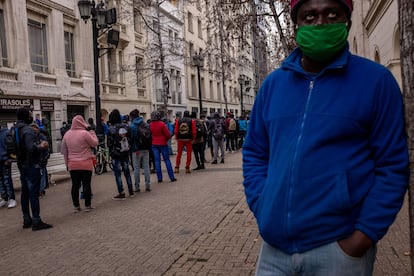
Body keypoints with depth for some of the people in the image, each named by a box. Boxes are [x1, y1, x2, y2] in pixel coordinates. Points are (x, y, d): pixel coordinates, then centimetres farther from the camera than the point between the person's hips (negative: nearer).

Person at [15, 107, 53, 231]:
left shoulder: (15, 130, 11)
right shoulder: (28, 130, -18)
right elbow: (31, 148, -28)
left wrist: (38, 143, 13)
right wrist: (41, 146, -10)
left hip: (22, 165, 9)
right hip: (32, 165, -9)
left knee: (25, 193, 14)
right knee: (34, 193, -6)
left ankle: (27, 220, 23)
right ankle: (36, 221, -3)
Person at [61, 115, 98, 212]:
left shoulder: (67, 134, 6)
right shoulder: (85, 133, -13)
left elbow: (64, 150, 11)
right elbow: (95, 143, -5)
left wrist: (67, 162, 19)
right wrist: (91, 131, 2)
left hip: (72, 165, 5)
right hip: (86, 164, -4)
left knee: (75, 185, 9)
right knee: (86, 184, 3)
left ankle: (76, 206, 15)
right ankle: (87, 205, 8)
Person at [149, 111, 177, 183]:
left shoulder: (150, 125, -3)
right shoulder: (162, 124, -13)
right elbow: (168, 134, -11)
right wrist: (166, 139, 8)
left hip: (154, 144, 3)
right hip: (163, 143, -3)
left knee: (157, 161, 6)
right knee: (167, 160, 5)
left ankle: (159, 178, 6)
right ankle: (172, 177, 5)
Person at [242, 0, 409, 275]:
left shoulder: (376, 80, -4)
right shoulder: (273, 84, 5)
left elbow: (392, 167, -5)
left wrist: (363, 237, -11)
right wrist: (263, 211, 0)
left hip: (339, 248, -2)